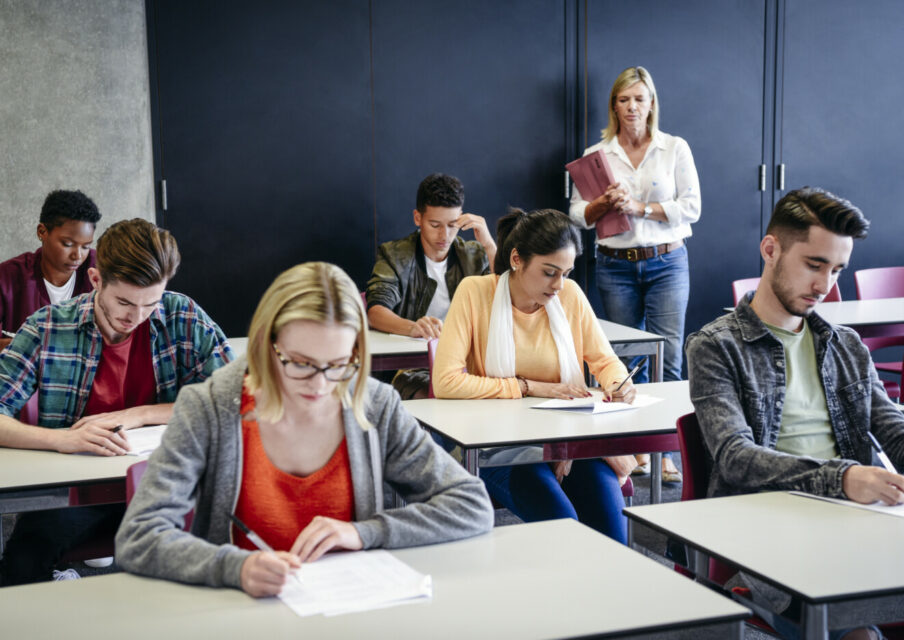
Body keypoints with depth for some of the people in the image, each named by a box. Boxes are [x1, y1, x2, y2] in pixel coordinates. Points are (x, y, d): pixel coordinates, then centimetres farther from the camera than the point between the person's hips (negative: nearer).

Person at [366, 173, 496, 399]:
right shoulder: (395, 255, 4)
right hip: (411, 368, -3)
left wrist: (489, 244, -10)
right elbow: (375, 311, -13)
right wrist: (413, 327, -36)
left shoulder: (474, 255, 13)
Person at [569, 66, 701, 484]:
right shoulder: (597, 154, 8)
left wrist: (640, 207, -12)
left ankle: (666, 451, -7)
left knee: (668, 358, -11)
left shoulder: (675, 149, 4)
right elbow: (577, 214, 8)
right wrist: (604, 204, -13)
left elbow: (691, 207, -3)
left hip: (666, 262, -1)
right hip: (616, 265, 2)